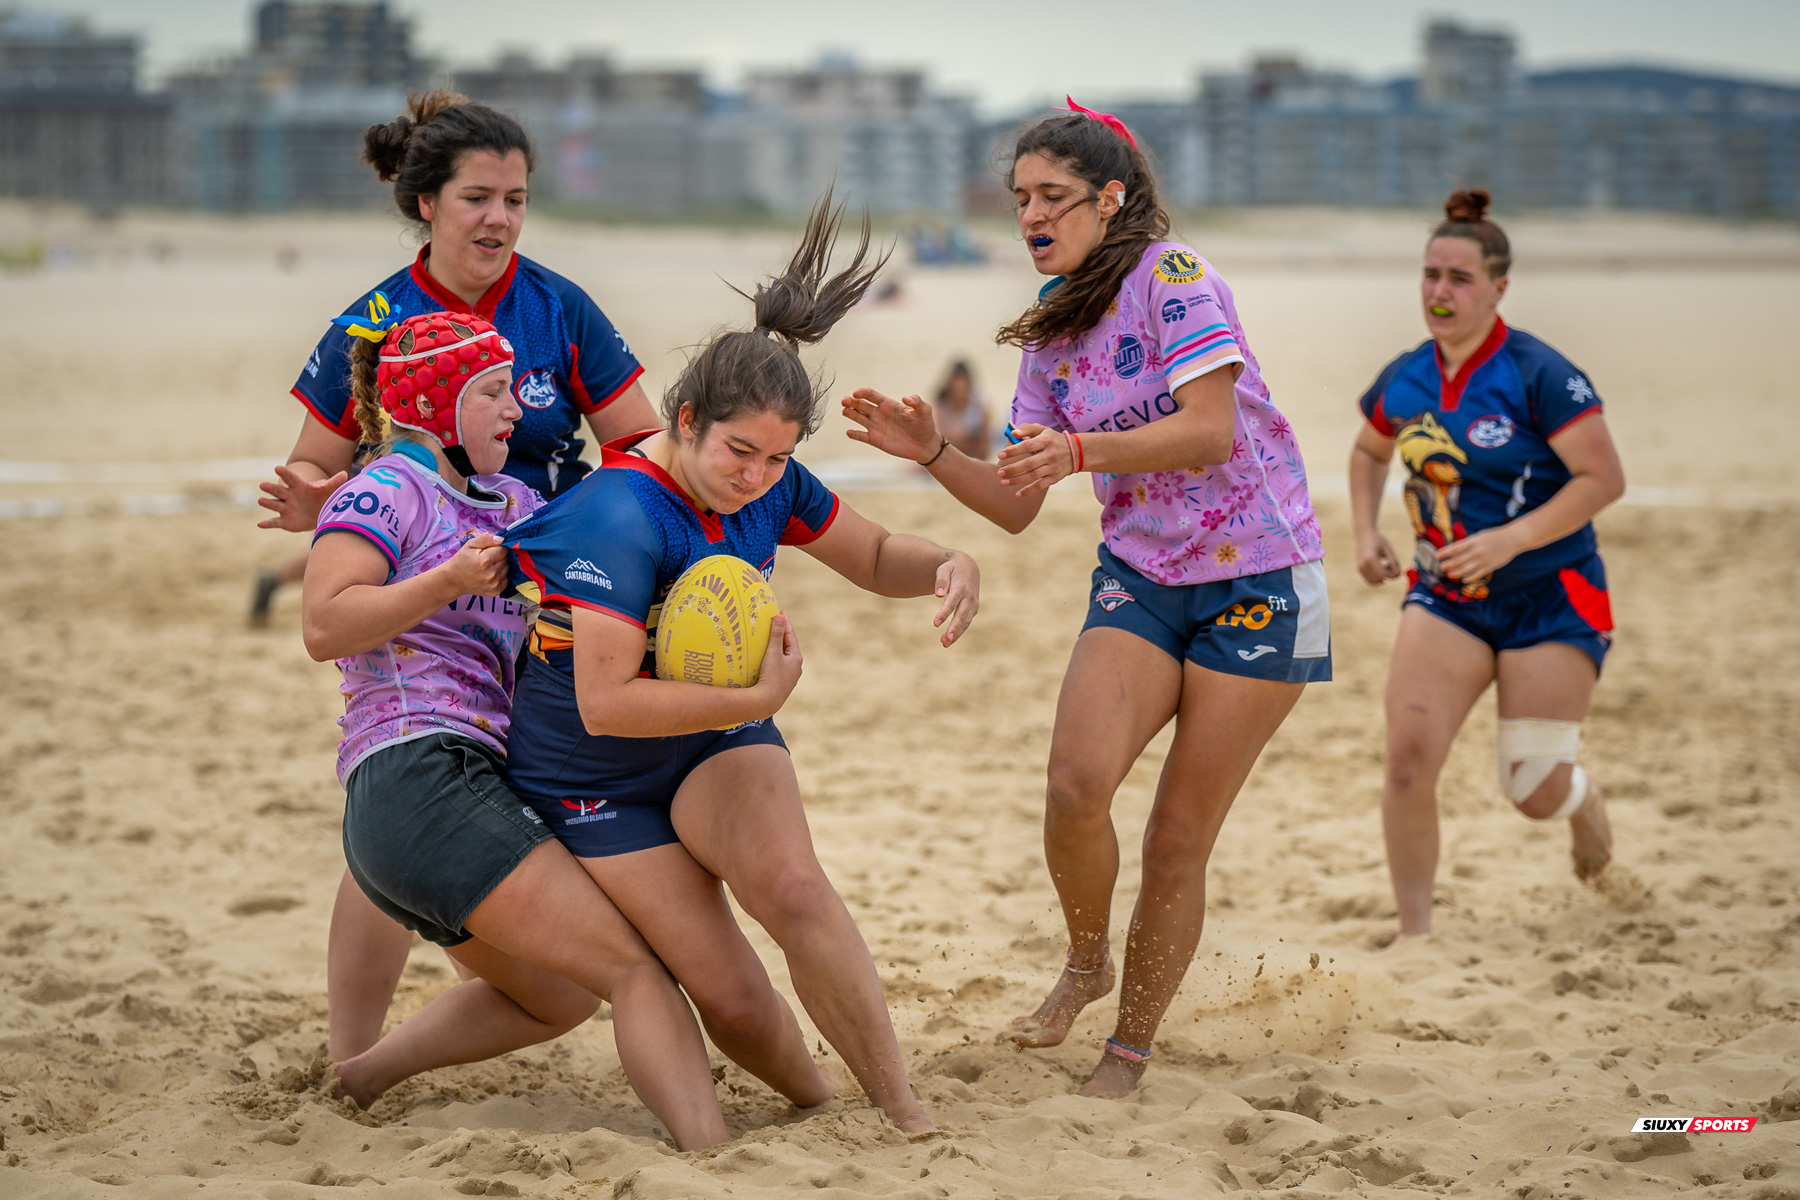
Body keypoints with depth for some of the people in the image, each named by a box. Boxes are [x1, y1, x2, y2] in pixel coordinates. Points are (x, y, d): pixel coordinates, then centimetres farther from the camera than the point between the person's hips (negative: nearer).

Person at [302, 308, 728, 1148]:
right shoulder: (386, 493, -3)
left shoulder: (513, 504, 22)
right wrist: (447, 581, -22)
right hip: (418, 779, -10)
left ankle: (360, 1077, 32)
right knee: (637, 964, -19)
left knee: (559, 997, 29)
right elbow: (323, 627, -15)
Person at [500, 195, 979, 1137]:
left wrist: (948, 566, -12)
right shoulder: (621, 519, -29)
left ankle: (905, 1114, -25)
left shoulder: (771, 486, -7)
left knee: (790, 884, -29)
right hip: (599, 778, -4)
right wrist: (762, 697, -28)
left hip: (720, 741, 4)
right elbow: (604, 703, -32)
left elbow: (873, 558, 11)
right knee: (732, 1003, -12)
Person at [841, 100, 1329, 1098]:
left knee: (1179, 839, -3)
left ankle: (1130, 1051, 13)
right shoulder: (1049, 334, 10)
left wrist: (1081, 450, -36)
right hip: (1139, 578, 5)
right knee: (1076, 786, -19)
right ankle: (1085, 963, 9)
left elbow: (1210, 432, -23)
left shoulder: (1172, 276, -12)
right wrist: (931, 452, -8)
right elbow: (1015, 506, 9)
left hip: (1258, 583, -5)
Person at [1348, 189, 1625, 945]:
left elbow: (1605, 478, -18)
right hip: (1444, 598, 4)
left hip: (1550, 599, -4)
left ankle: (1587, 805, 40)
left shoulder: (1538, 375, -16)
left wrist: (1512, 538, -26)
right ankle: (1414, 933, -2)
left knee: (1535, 791, 1)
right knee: (1407, 758, -15)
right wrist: (1365, 534, 7)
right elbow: (1370, 453, 23)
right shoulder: (1404, 380, 1)